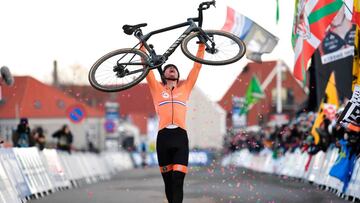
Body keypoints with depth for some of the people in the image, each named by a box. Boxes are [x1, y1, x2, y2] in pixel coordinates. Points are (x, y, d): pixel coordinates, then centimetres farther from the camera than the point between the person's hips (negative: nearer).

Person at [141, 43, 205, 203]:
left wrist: (201, 46, 17)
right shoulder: (157, 88, 17)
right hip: (163, 136, 0)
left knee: (178, 181, -12)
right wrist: (142, 46, 10)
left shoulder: (185, 88, 20)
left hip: (180, 136, 0)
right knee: (168, 181, 4)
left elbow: (197, 66, 20)